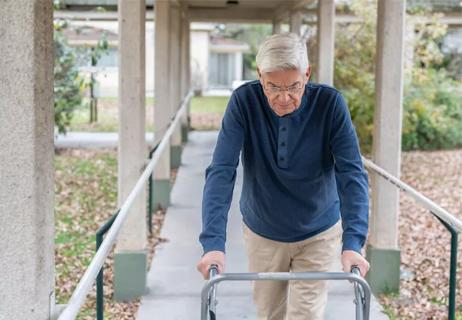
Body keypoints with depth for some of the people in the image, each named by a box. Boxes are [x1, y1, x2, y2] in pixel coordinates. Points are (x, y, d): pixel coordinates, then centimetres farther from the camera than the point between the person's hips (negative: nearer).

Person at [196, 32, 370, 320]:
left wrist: (353, 242, -37)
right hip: (262, 234, 1)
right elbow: (221, 171, -26)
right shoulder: (244, 101, -20)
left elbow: (352, 173, -24)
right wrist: (214, 242, -37)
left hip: (318, 235, -1)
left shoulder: (330, 103, -21)